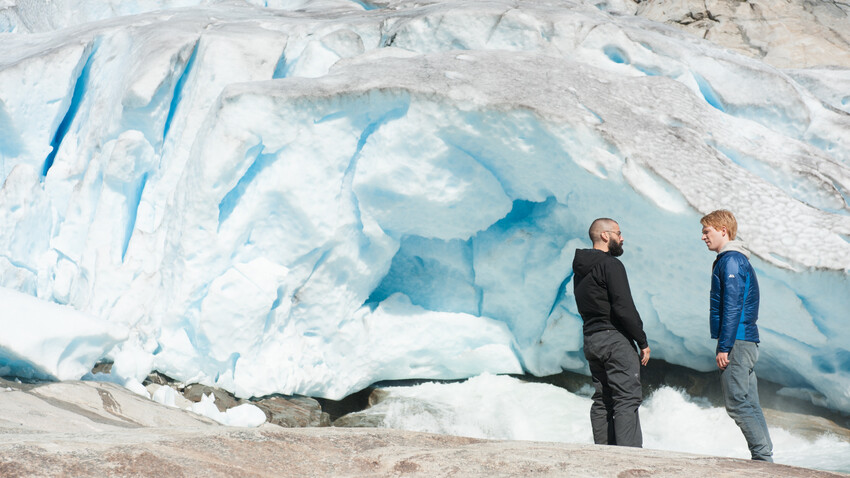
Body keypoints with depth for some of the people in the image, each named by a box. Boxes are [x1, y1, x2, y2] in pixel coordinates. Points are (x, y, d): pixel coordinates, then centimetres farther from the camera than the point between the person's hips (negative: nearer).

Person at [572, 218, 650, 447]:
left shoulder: (580, 270, 17)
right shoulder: (610, 264, -11)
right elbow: (624, 307, -17)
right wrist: (643, 342, -10)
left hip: (591, 340, 9)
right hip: (615, 339, -9)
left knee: (602, 400, 10)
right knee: (627, 398, -10)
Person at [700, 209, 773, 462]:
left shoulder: (731, 260, -11)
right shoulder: (737, 260, 20)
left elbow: (732, 307, -18)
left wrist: (724, 346, -19)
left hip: (736, 342, -10)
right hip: (747, 342, 10)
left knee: (738, 403, -8)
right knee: (749, 404, 10)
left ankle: (763, 457, -8)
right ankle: (764, 457, 11)